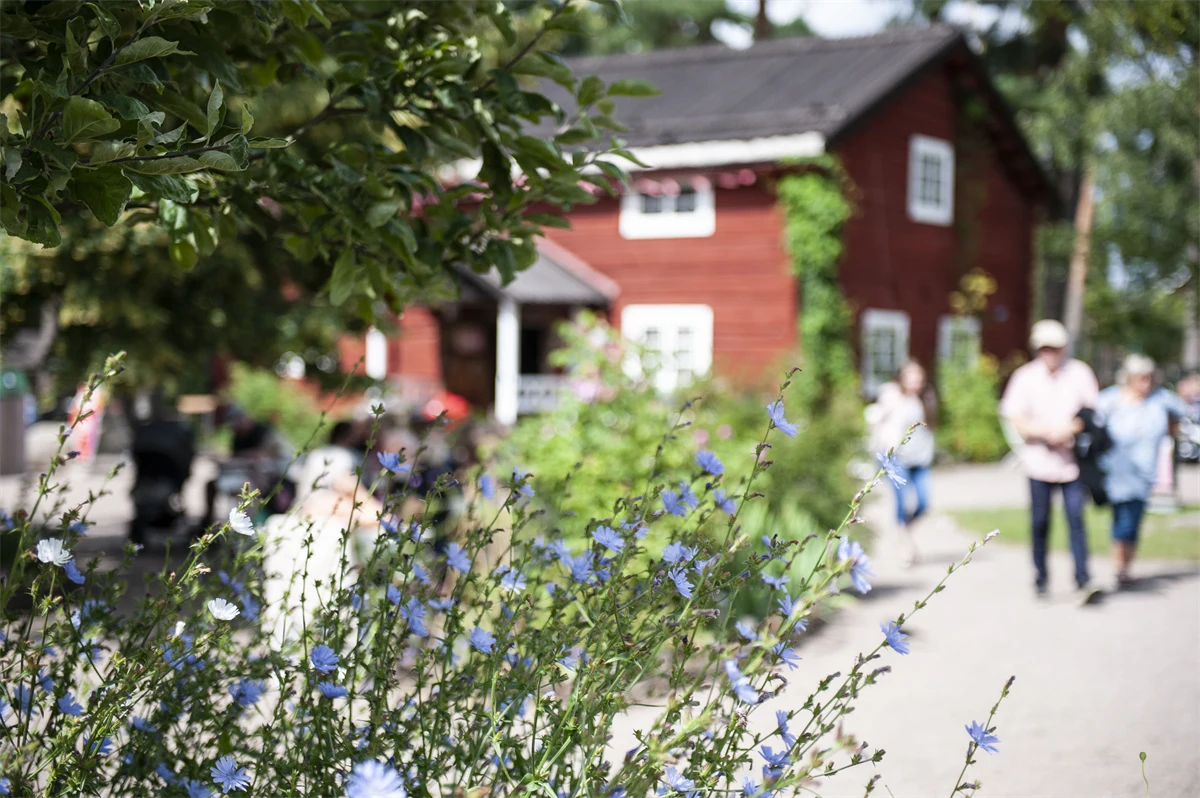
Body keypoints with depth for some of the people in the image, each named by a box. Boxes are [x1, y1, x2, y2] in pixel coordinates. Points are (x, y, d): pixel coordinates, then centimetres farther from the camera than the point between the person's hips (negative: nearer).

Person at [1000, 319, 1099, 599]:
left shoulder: (1079, 373, 3)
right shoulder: (1025, 377, 0)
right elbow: (1016, 420, -2)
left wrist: (1070, 430, -13)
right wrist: (1046, 432, -16)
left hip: (1072, 461, 0)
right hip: (1040, 461, 0)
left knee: (1076, 520, -8)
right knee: (1039, 523, 6)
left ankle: (1082, 580, -6)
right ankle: (1041, 578, 19)